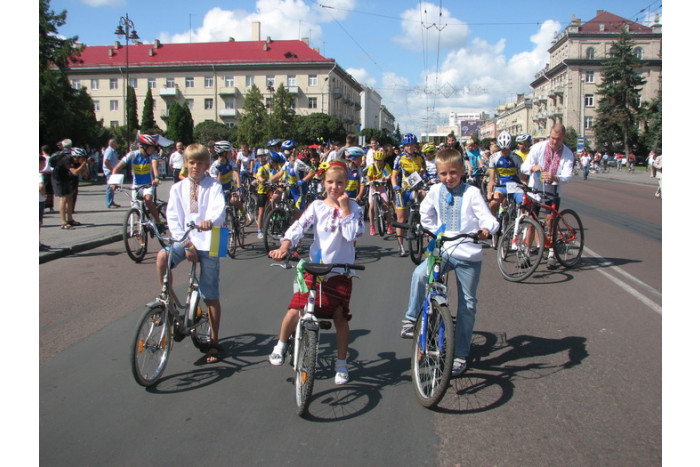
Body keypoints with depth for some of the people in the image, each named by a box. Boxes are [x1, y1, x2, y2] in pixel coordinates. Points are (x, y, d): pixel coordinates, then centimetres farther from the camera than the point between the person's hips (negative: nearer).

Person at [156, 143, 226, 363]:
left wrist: (210, 221, -40)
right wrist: (185, 243, -10)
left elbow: (220, 211, -16)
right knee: (162, 256, -31)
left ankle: (214, 342, 15)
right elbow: (173, 218, 2)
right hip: (184, 240, 2)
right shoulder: (178, 188, 9)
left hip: (208, 242, -2)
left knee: (211, 295, 2)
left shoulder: (214, 187, 2)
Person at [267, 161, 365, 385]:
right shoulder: (317, 206, 0)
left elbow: (352, 235, -16)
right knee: (294, 311, -8)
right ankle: (281, 345, 21)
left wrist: (344, 208, -15)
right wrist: (284, 247, -31)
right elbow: (299, 226, -15)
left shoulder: (353, 208, 0)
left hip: (341, 272, 0)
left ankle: (342, 363, 22)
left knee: (340, 317, 4)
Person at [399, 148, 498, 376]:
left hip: (468, 256, -2)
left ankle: (461, 354, 19)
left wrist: (486, 229, -36)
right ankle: (411, 318, -10)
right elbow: (426, 214, 20)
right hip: (443, 250, 2)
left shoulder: (472, 193, -9)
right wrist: (437, 231, 9)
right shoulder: (435, 191, 2)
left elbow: (488, 218, -15)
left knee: (467, 305, 7)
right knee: (419, 274, -28)